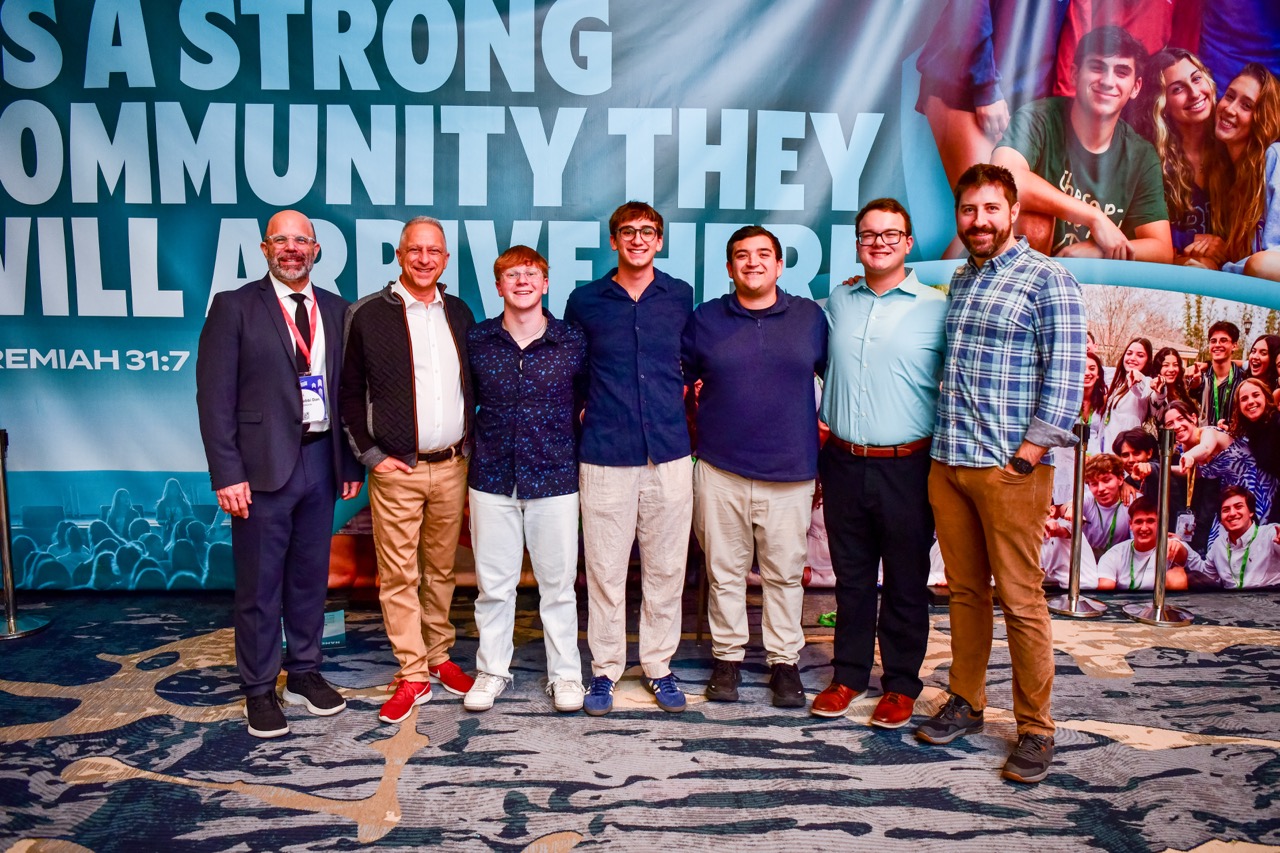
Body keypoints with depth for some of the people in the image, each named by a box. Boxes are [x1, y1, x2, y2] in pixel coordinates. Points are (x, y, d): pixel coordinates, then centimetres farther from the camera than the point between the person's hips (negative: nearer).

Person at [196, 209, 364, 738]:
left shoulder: (336, 311, 9)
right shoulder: (234, 307, -3)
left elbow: (346, 391, 10)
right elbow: (214, 396, -7)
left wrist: (350, 462, 7)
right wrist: (227, 473, -12)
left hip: (320, 459, 4)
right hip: (262, 465, -4)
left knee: (311, 575, 14)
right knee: (259, 584, 5)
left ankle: (304, 672, 30)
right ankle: (259, 690, 20)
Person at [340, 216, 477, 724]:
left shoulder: (458, 313, 10)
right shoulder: (368, 315, -2)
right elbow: (350, 392, 0)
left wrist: (469, 443, 8)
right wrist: (370, 454, -5)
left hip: (451, 467, 3)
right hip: (396, 470, -3)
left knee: (441, 568, 13)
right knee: (399, 575, 1)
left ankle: (439, 657, 27)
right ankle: (413, 676, 12)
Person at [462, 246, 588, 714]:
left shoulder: (573, 341, -2)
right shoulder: (477, 340, 2)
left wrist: (578, 453, 3)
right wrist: (472, 450, 9)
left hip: (555, 480, -1)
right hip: (492, 480, 1)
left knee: (558, 582, 8)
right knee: (493, 582, 10)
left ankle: (565, 672, 23)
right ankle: (492, 670, 27)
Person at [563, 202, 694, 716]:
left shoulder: (680, 297, 8)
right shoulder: (585, 301, 5)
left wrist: (681, 393, 11)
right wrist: (580, 410, 10)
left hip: (669, 453, 1)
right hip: (605, 456, -1)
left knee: (665, 568, 8)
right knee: (605, 570, 3)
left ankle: (658, 665, 24)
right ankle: (605, 669, 19)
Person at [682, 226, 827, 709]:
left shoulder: (810, 316, 6)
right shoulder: (705, 319, 6)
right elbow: (678, 378, 15)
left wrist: (826, 422, 8)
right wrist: (699, 421, 7)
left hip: (789, 472, 0)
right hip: (720, 470, 0)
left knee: (785, 573, 8)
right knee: (725, 571, 8)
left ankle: (784, 661, 22)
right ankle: (727, 656, 23)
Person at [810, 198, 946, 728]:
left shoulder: (937, 309, -3)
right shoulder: (837, 302, 8)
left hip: (906, 467, -3)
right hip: (844, 464, 3)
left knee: (906, 582, 8)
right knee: (851, 578, 14)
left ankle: (901, 685, 24)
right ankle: (848, 675, 28)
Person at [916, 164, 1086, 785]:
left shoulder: (1047, 280, -4)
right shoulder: (958, 280, 17)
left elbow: (1064, 377, -10)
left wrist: (1028, 454, -14)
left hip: (1010, 468, -6)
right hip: (946, 462, 6)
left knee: (1021, 601, 0)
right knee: (965, 592, 14)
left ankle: (1035, 728, 14)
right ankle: (966, 703, 27)